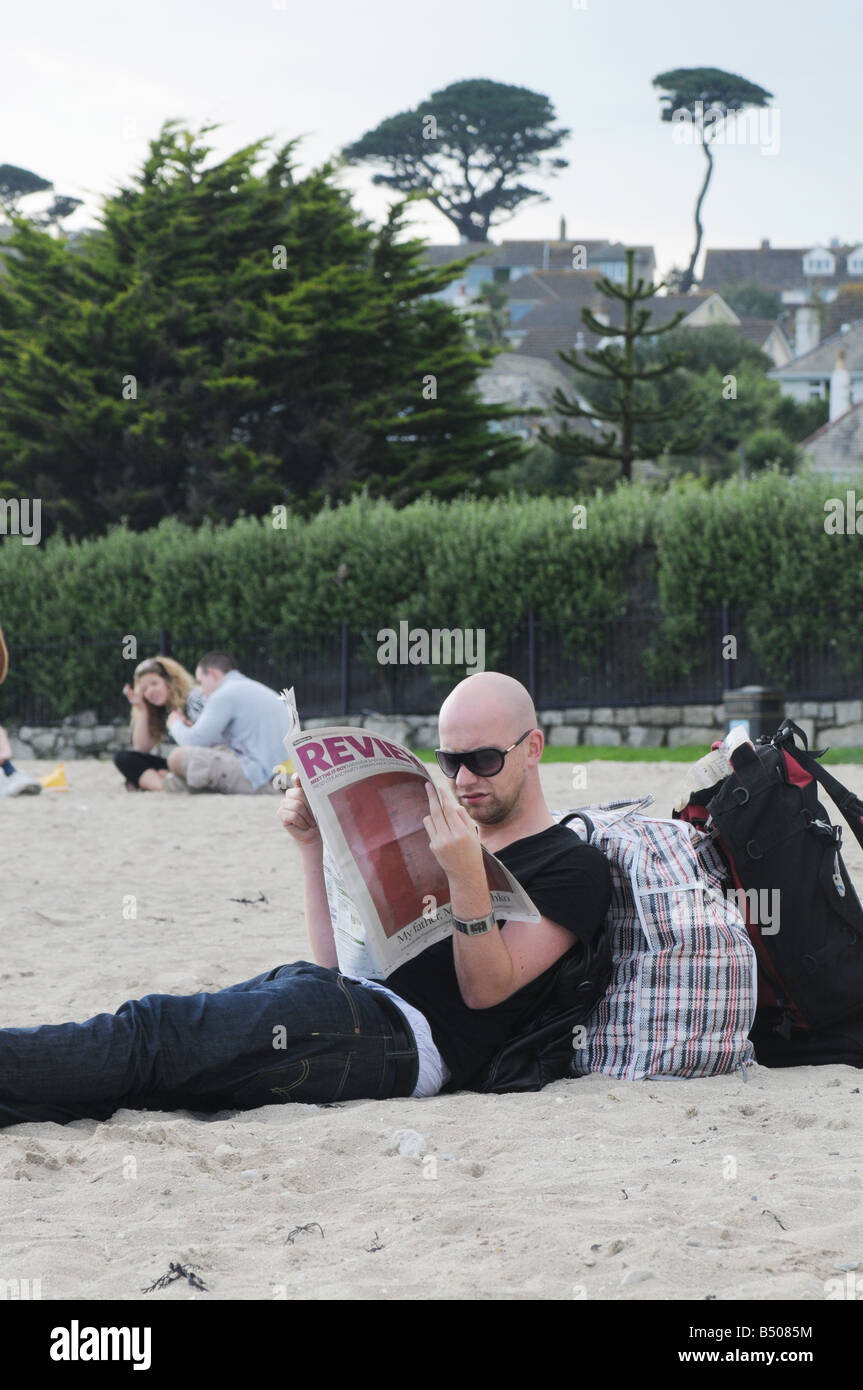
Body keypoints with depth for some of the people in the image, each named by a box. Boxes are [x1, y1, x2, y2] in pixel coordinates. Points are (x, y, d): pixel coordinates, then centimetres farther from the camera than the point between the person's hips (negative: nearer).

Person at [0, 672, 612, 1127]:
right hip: (346, 1002, 8)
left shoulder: (573, 867, 4)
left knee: (150, 1037, -22)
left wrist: (468, 876, -20)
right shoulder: (441, 840, 28)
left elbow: (485, 989, -7)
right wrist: (314, 844, 12)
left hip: (405, 1037, -8)